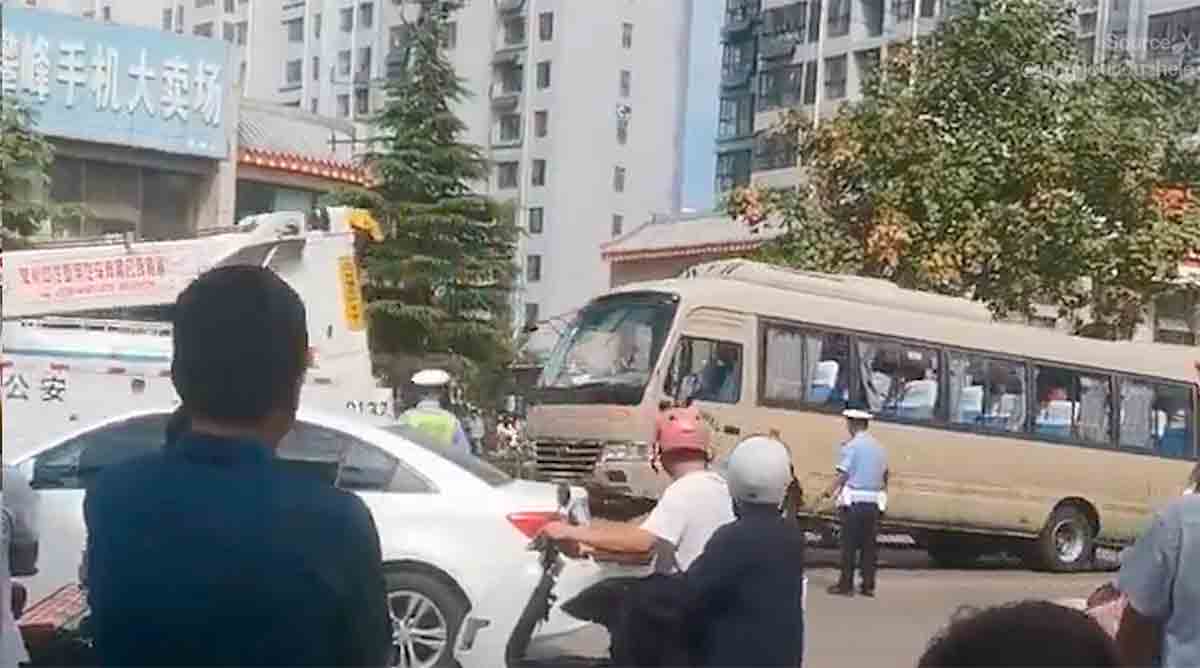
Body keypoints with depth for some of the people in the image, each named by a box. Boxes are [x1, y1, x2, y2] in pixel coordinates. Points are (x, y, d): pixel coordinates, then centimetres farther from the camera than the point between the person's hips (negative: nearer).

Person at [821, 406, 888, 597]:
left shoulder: (851, 445, -8)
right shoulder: (879, 447, 10)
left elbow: (843, 475, -13)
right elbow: (885, 476, 13)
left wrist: (828, 493, -9)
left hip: (854, 502, -5)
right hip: (874, 502, 5)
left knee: (849, 545, 0)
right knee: (870, 545, 8)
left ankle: (846, 585, 2)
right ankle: (868, 586, 10)